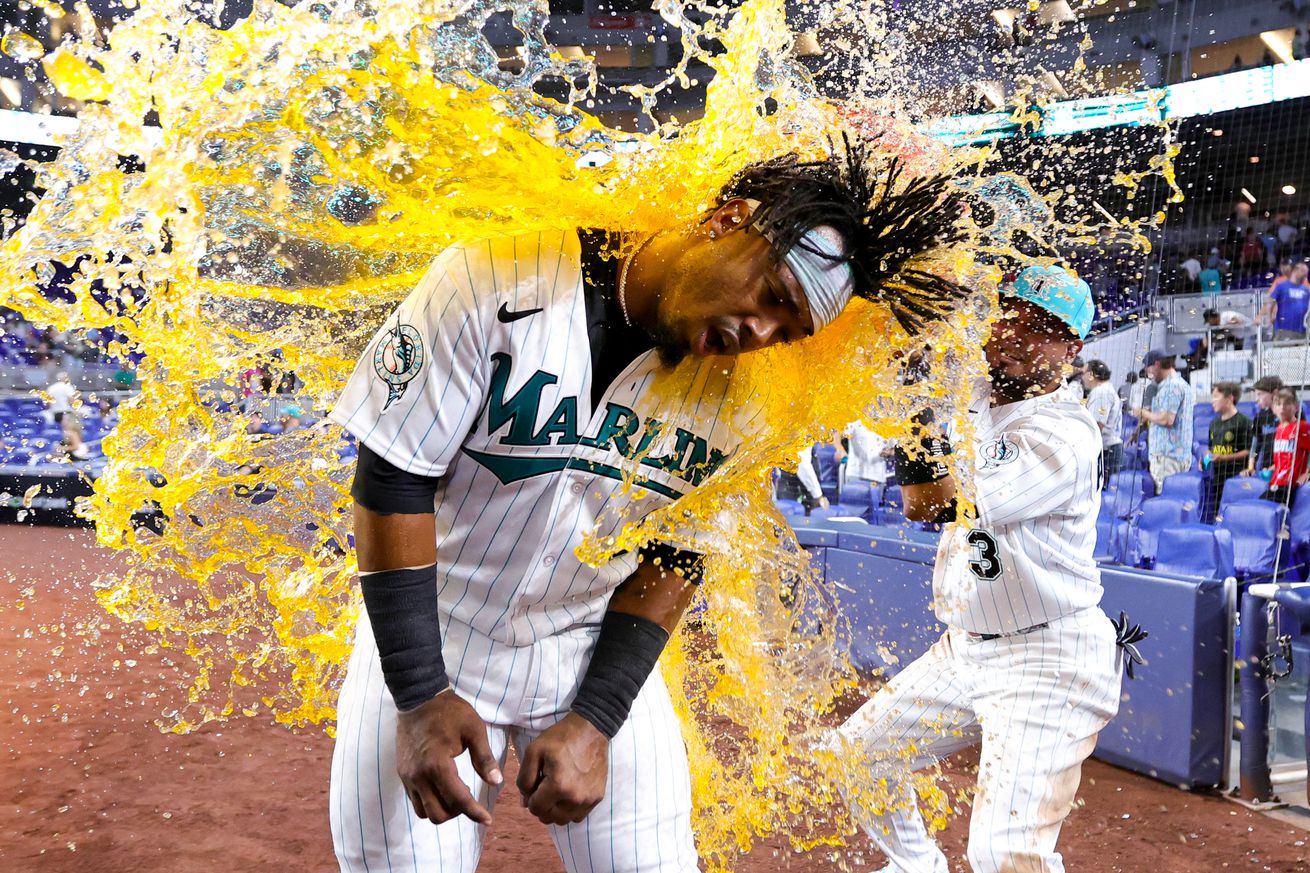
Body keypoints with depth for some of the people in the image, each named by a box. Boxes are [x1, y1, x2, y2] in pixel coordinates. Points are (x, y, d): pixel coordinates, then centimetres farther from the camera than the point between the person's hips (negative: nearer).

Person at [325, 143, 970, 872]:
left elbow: (674, 560, 0)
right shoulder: (504, 284, -21)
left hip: (602, 658, 3)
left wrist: (594, 721, -7)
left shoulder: (733, 400, -8)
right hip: (425, 650, -2)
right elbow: (393, 479, -17)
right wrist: (421, 695, -16)